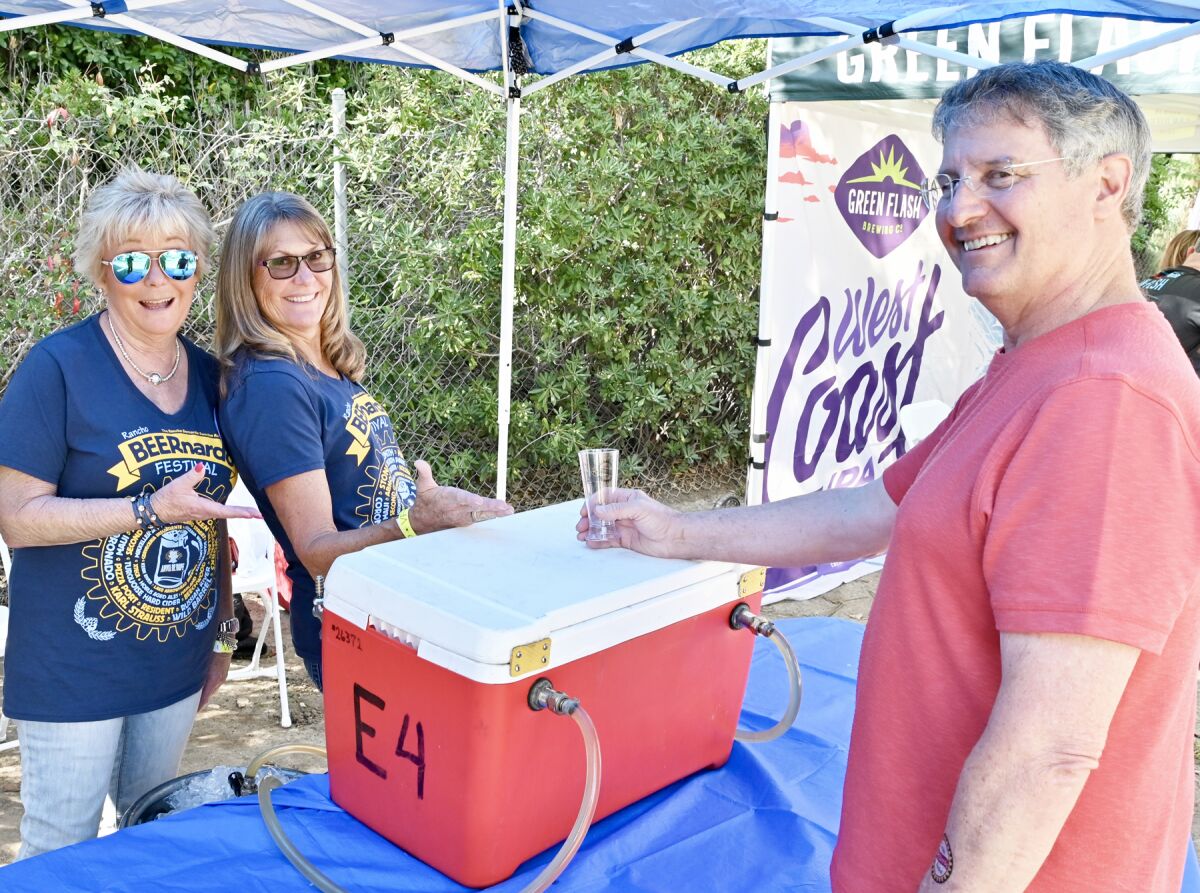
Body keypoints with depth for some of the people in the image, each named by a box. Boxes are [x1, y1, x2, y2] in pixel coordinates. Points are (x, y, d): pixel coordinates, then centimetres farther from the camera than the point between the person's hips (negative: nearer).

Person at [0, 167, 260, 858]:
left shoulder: (208, 375, 4)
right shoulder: (60, 367, -14)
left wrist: (223, 629, 13)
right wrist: (153, 508, -27)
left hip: (177, 663, 5)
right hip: (74, 666, -5)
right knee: (61, 850, 10)